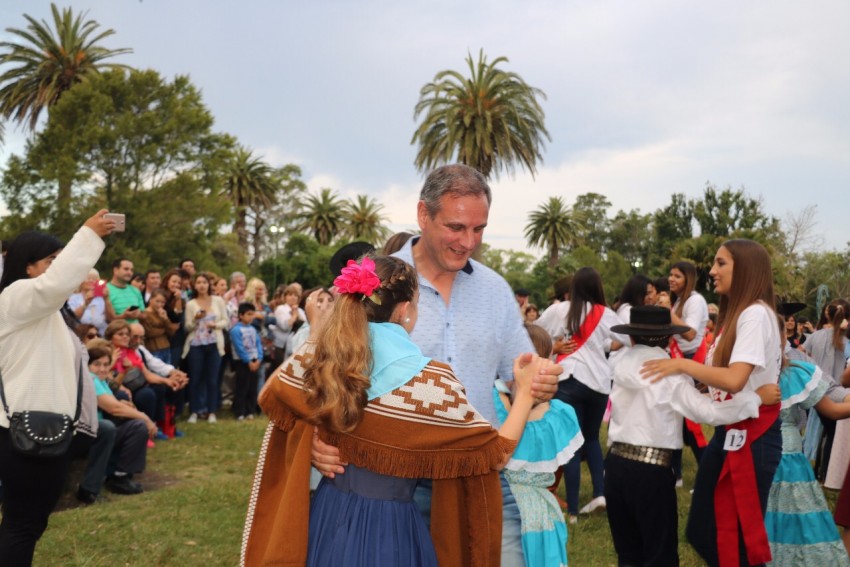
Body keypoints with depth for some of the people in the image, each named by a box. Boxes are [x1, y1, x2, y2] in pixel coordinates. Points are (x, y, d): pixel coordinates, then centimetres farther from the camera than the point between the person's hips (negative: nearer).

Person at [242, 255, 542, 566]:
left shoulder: (315, 360, -9)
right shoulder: (429, 382, -21)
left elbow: (269, 396, 13)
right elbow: (495, 453, -12)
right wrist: (525, 392, 3)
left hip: (326, 517, 5)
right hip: (387, 529, -4)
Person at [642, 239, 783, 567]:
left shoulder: (756, 314, -17)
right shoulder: (737, 313, 15)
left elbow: (734, 380, -27)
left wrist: (681, 364, -18)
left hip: (751, 436, -10)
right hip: (729, 431, 10)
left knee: (738, 534, 3)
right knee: (702, 530, 15)